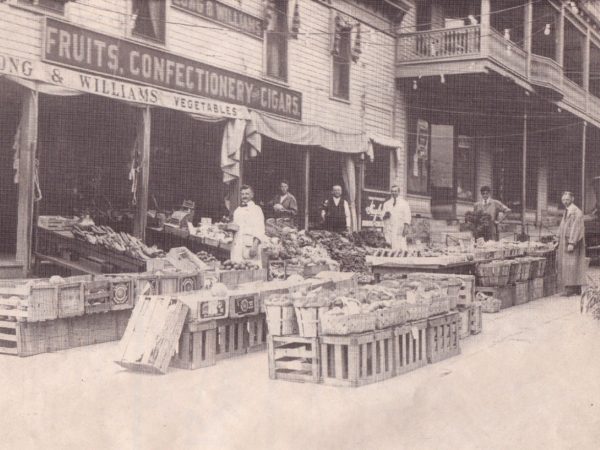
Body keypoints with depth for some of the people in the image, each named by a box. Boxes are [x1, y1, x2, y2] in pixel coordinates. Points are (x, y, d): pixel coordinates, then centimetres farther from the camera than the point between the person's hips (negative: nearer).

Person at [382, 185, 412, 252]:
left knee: (402, 248, -13)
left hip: (400, 229, -2)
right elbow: (383, 217, 16)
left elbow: (407, 216, 1)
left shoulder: (404, 203, 8)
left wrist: (406, 227, -12)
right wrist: (385, 215, -8)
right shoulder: (386, 203, 16)